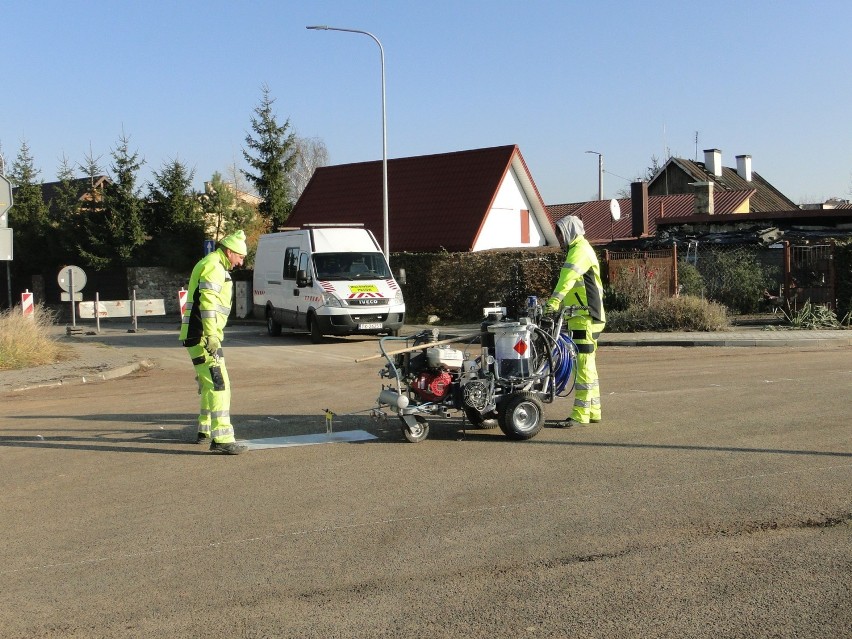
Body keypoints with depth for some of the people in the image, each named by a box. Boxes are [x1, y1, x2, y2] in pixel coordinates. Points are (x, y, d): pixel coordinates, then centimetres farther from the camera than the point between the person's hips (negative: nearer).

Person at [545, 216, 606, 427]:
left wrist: (554, 300, -36)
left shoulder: (580, 250, -11)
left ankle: (580, 414, -9)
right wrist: (555, 301, 13)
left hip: (585, 318, -11)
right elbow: (570, 282, 22)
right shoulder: (579, 249, 22)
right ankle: (593, 411, 21)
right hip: (582, 317, 11)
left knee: (584, 366, -9)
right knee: (587, 366, 14)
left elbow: (568, 277, -26)